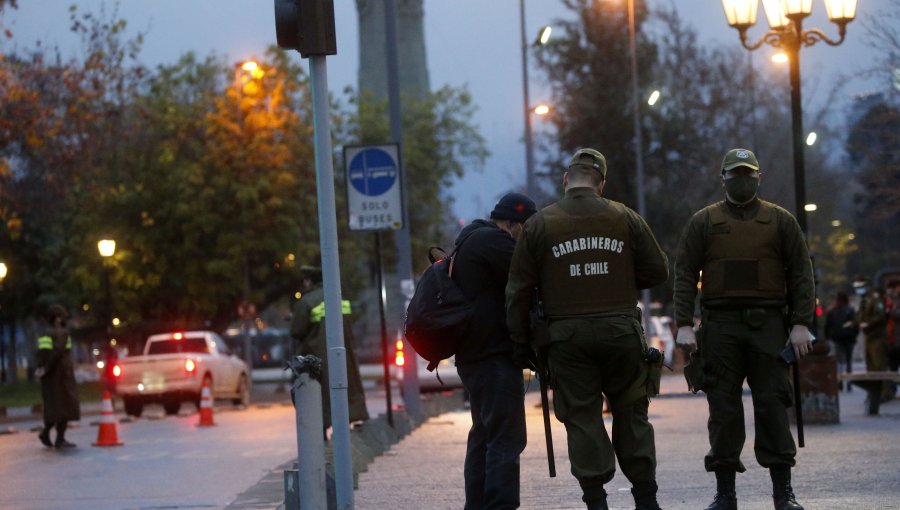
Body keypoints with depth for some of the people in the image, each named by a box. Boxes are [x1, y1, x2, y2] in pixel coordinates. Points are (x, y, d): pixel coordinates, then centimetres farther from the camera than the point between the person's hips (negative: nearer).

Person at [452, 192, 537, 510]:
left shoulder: (469, 242, 22)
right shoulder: (491, 240, -11)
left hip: (474, 355, 11)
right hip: (495, 354, -11)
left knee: (484, 435, 17)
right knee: (506, 438, -13)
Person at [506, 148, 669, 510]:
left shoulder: (539, 225, 0)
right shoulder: (625, 219, 3)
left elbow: (519, 290, 0)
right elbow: (657, 271, 6)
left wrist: (520, 339, 7)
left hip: (567, 335, -1)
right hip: (620, 330, 1)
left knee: (582, 417, 3)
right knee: (631, 413, 11)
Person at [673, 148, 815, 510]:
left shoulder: (780, 220, 9)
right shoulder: (703, 222, 9)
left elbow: (801, 273, 6)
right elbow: (685, 275, 5)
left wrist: (801, 323, -4)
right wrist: (684, 324, -5)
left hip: (768, 326, 0)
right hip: (720, 327, 0)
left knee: (772, 405, -3)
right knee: (723, 409, 0)